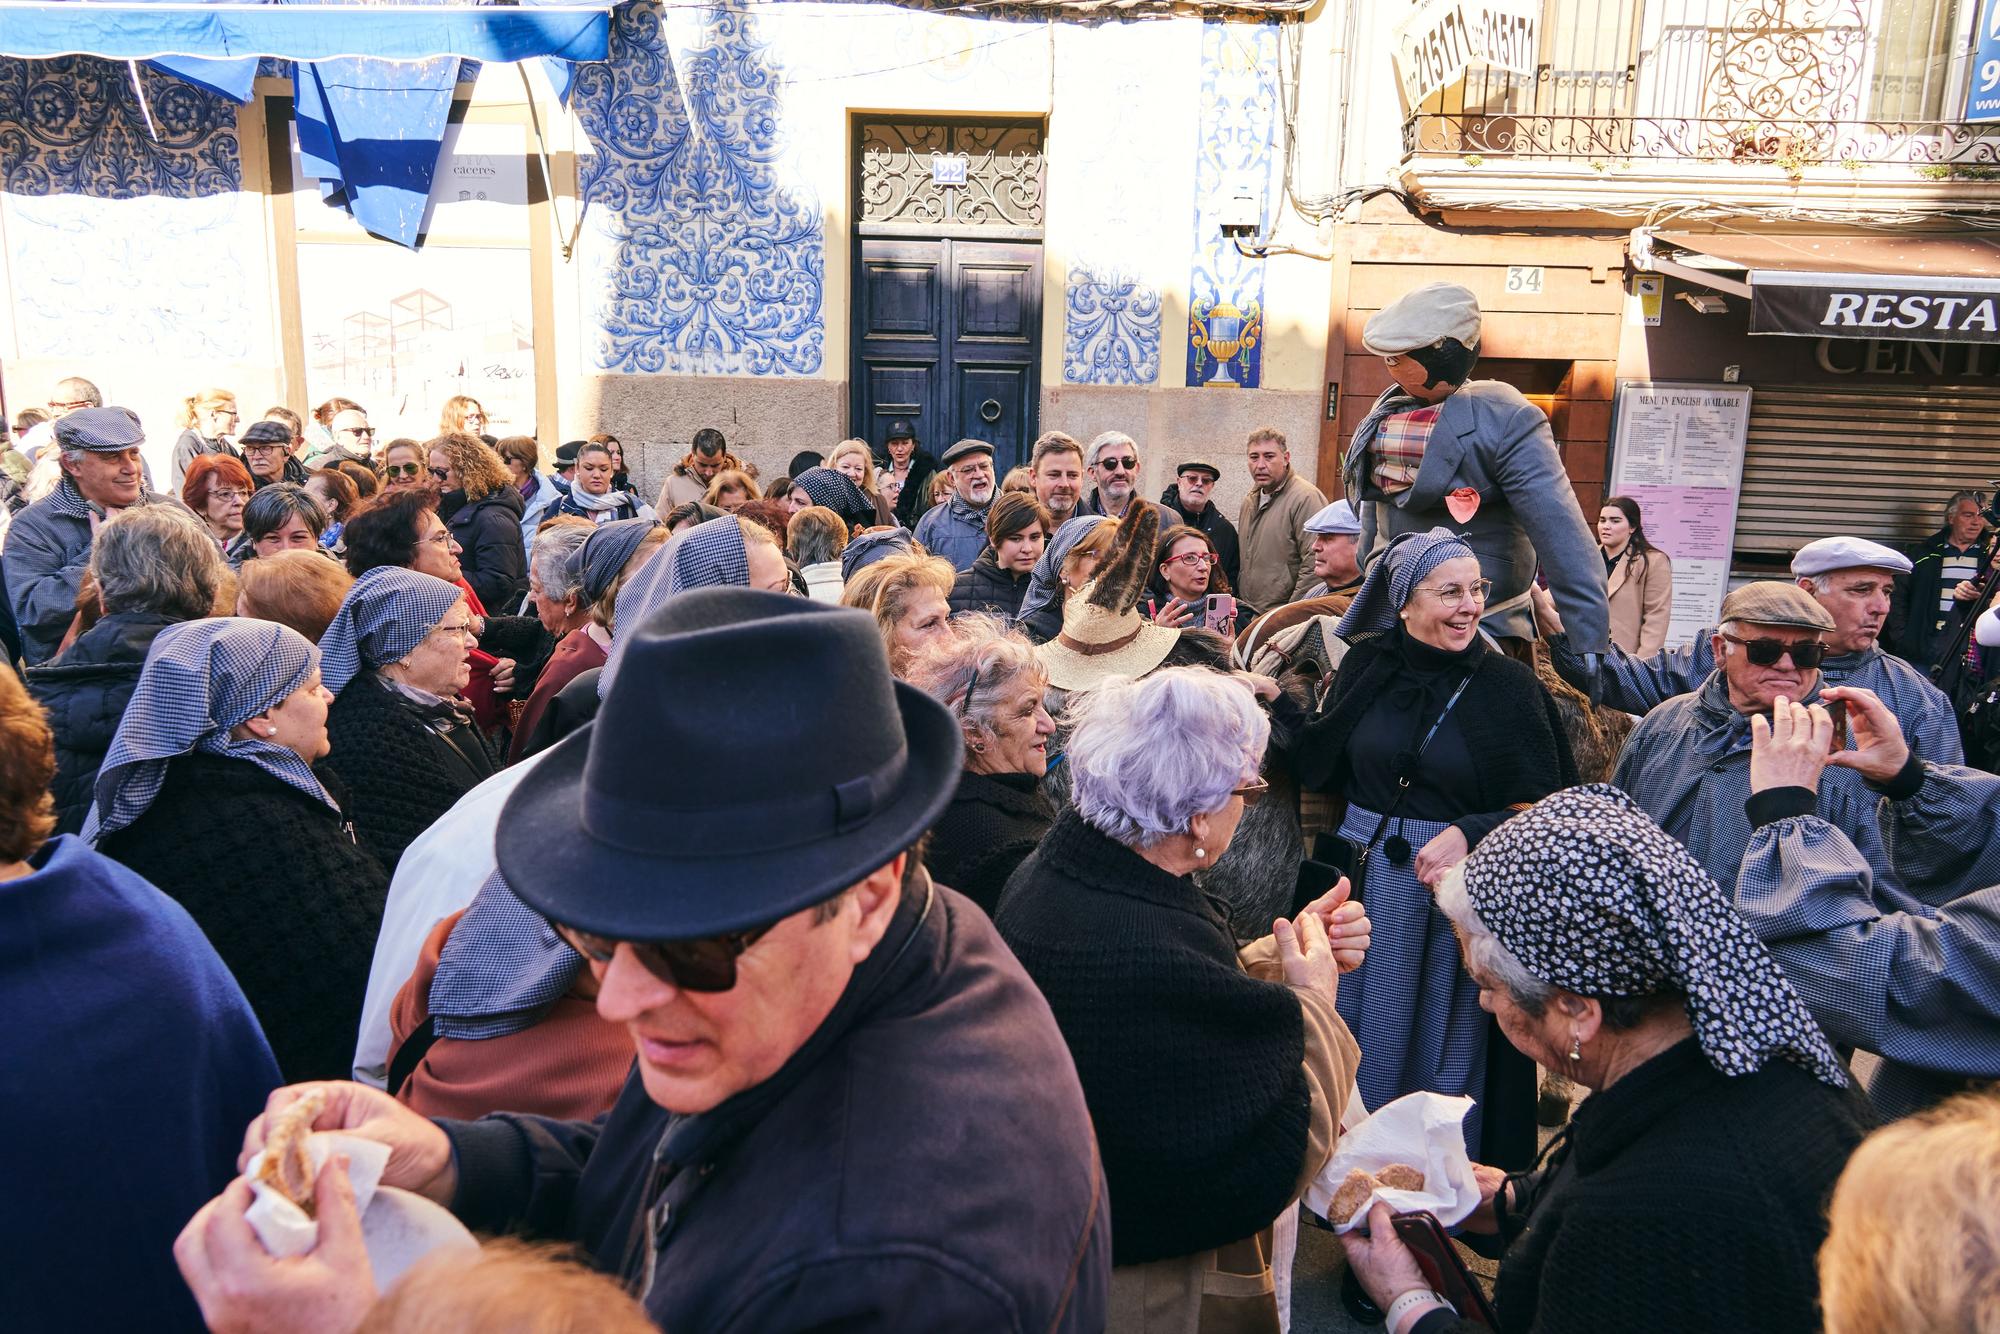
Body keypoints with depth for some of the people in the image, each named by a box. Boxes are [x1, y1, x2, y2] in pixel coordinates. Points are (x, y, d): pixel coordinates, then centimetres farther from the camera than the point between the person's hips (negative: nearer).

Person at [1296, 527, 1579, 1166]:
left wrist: (1470, 833, -22)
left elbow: (1544, 807, -7)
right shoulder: (1366, 665, 1)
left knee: (1449, 1045, 10)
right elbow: (1319, 770, 0)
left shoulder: (1508, 683, -7)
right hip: (1366, 881, 3)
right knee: (1359, 1037, 15)